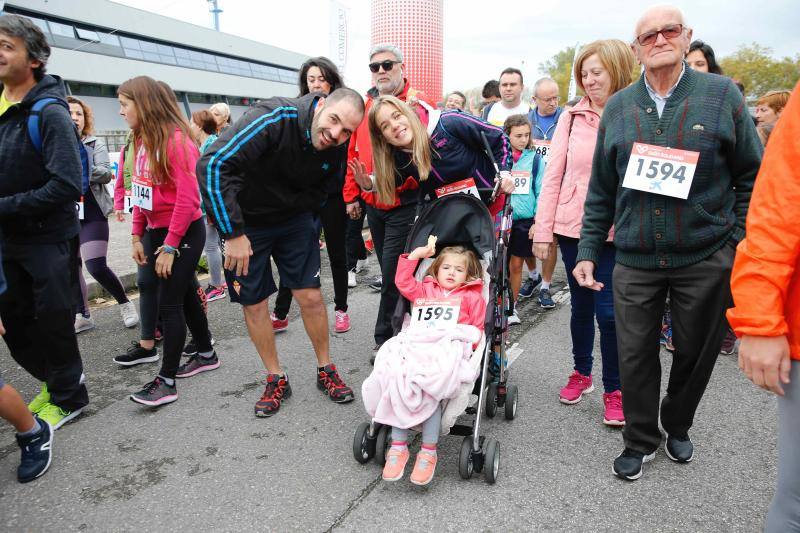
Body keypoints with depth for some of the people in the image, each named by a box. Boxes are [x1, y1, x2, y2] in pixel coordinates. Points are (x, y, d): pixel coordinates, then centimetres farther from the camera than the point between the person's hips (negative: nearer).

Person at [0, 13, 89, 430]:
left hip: (50, 239, -7)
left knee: (52, 322, 5)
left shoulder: (49, 113, -15)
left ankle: (68, 397, 25)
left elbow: (67, 186, -23)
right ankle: (54, 379, 37)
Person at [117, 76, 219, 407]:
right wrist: (137, 235, 7)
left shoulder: (176, 140, -17)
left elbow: (188, 199, -21)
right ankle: (206, 355, 33)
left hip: (184, 233, -8)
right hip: (155, 230, 8)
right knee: (183, 295, 17)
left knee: (169, 303, -5)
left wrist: (170, 246, -20)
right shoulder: (142, 140, 9)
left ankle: (166, 382, 4)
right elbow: (141, 192, 12)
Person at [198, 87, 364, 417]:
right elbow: (213, 165, -35)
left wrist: (306, 220, -2)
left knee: (311, 297, -2)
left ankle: (326, 371, 20)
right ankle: (276, 380, 21)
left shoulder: (337, 149, -12)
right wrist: (233, 233, -32)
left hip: (294, 218, 3)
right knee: (254, 304, 4)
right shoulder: (274, 118, -30)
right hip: (243, 220, -3)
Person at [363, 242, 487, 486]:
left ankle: (428, 452, -23)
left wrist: (467, 340, -2)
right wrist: (415, 255, 16)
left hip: (450, 347, -3)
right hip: (418, 342, 3)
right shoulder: (426, 290, 30)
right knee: (398, 376, -29)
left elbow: (478, 328, 17)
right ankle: (398, 446, -22)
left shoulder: (472, 297, 22)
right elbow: (404, 283, 20)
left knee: (430, 385, -33)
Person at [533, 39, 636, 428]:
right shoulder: (571, 119, 4)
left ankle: (613, 390, 19)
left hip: (615, 232, -2)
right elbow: (553, 175, 3)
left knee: (609, 311, 0)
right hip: (573, 227, 2)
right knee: (581, 305, 14)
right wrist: (543, 231, -1)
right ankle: (581, 373, 34)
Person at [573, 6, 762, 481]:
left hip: (706, 259, -1)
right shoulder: (618, 107, 5)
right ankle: (641, 440, 26)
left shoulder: (722, 95, 0)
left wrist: (740, 241, -5)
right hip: (635, 260, 1)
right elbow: (601, 190, 8)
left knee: (696, 352, 13)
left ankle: (678, 427, 40)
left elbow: (752, 175, 3)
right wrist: (588, 251, 3)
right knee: (635, 354, 5)